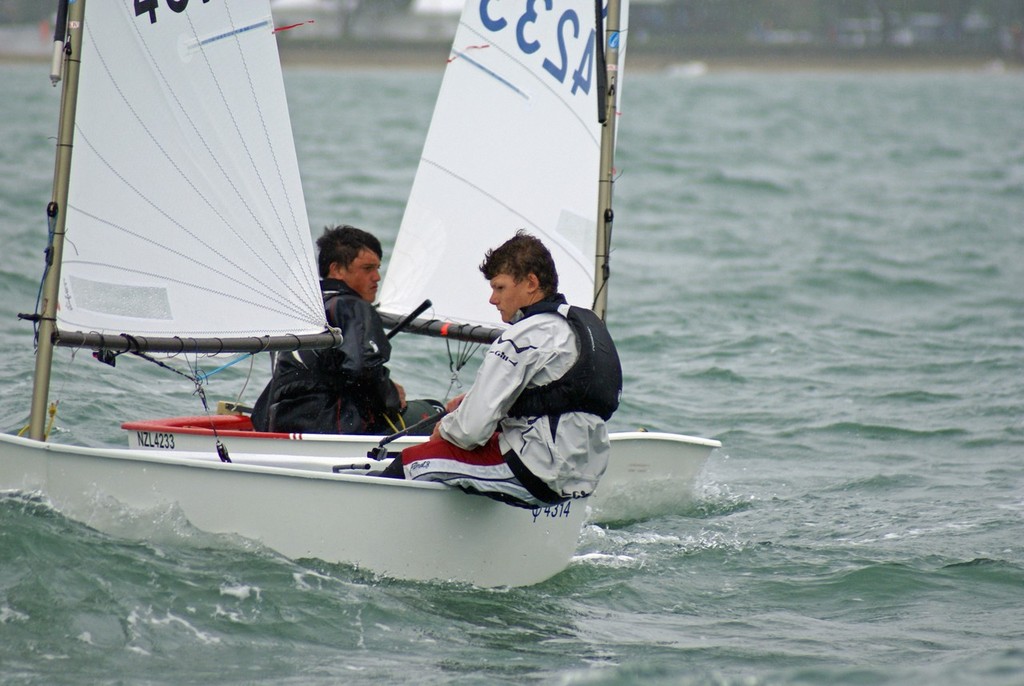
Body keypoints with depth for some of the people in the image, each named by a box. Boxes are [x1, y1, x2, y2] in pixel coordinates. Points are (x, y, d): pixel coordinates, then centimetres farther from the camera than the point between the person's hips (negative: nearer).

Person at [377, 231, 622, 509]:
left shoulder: (525, 337, -16)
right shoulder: (589, 323, 12)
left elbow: (472, 429, -18)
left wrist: (445, 429, 6)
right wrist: (474, 398, 17)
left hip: (538, 479, -10)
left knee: (410, 461, 0)